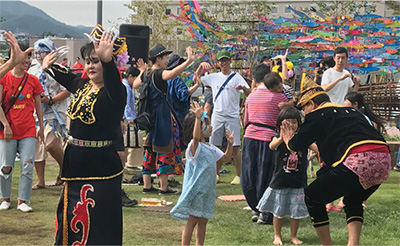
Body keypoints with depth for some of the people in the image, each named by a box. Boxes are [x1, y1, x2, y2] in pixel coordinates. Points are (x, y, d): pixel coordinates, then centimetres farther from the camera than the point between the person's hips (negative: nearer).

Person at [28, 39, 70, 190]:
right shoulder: (32, 71, 15)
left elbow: (67, 91, -9)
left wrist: (50, 100, -18)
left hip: (55, 113, -6)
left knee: (51, 144, -20)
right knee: (37, 146, 4)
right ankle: (40, 181, 13)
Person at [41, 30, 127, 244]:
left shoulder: (114, 92, -17)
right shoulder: (82, 85, 7)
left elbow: (113, 82, -41)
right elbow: (65, 77, 30)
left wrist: (108, 60, -57)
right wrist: (49, 66, 33)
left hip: (100, 167, -8)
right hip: (75, 162, 9)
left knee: (97, 229, -2)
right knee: (69, 219, 22)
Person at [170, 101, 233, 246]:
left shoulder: (211, 148, 13)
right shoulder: (194, 146, -15)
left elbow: (225, 158, 22)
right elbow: (196, 137, -38)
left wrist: (230, 144, 7)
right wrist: (198, 118, -47)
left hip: (208, 190, 8)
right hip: (196, 189, -8)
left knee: (203, 220, 14)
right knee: (192, 220, -3)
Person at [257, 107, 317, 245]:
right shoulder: (279, 137, -7)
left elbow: (317, 148, -13)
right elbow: (272, 145, -29)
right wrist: (283, 136, -49)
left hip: (298, 182, 2)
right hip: (280, 181, -1)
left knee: (296, 211, 9)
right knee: (278, 211, 10)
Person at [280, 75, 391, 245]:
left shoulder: (318, 115, 11)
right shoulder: (351, 111, 31)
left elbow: (297, 145, 13)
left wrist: (288, 140, 36)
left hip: (357, 161, -7)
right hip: (384, 161, 8)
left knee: (312, 197, 11)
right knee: (353, 201, 32)